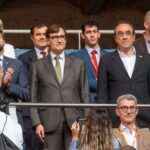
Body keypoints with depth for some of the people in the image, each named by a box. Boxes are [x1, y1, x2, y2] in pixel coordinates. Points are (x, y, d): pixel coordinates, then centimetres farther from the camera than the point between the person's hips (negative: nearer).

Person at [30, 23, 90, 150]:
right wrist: (37, 123, -4)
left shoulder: (78, 64, 13)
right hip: (49, 122, -1)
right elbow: (34, 98, 6)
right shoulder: (38, 66, 10)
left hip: (74, 121, 1)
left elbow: (85, 95, 10)